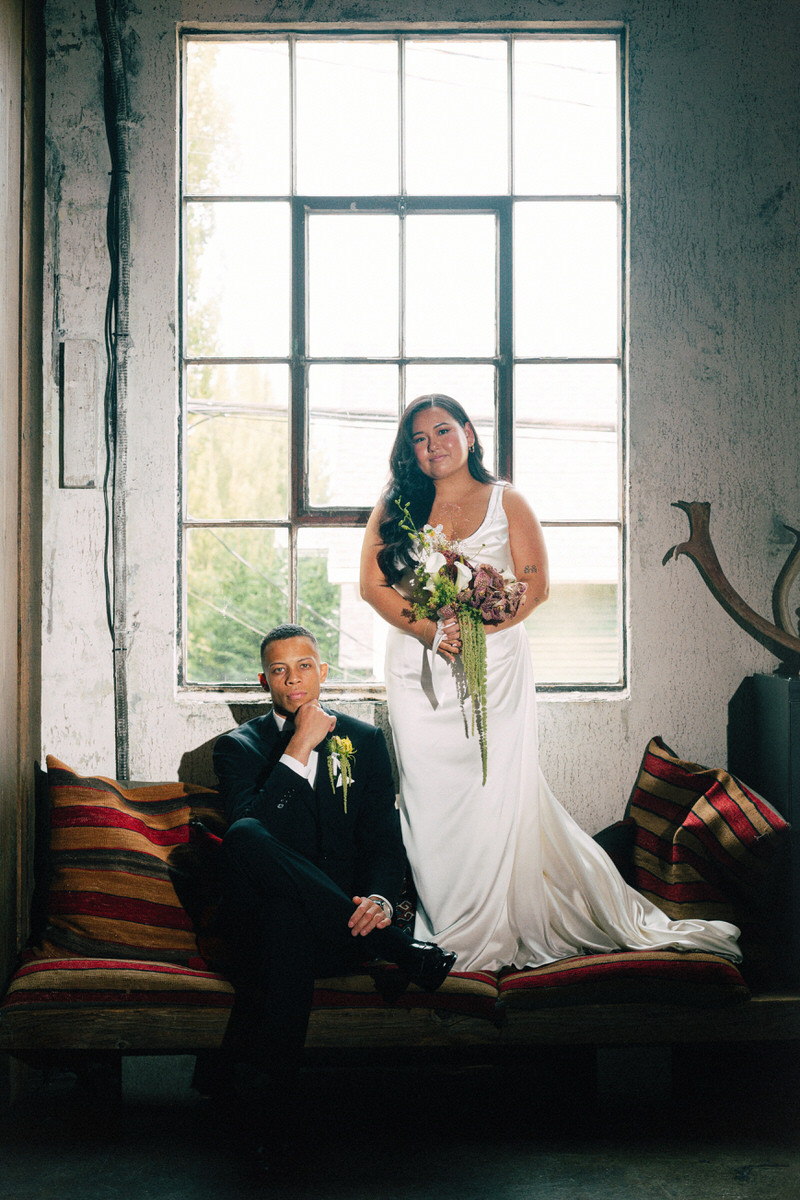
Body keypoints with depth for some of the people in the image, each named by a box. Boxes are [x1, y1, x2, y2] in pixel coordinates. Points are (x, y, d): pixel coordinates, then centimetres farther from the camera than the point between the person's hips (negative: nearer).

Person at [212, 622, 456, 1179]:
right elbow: (250, 826, -11)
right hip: (261, 918, 0)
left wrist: (380, 899, -17)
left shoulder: (365, 740, 14)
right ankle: (399, 949, -31)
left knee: (288, 920, -40)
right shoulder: (239, 747, 9)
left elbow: (385, 839, 5)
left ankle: (266, 1106, -35)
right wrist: (298, 748, -14)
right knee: (244, 839, -36)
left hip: (338, 918, 0)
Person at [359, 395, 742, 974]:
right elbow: (374, 585, 2)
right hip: (420, 671, 2)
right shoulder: (395, 507, 10)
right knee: (430, 796, -1)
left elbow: (535, 584, -1)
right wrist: (430, 630, -13)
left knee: (499, 792, -5)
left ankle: (495, 935, 6)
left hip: (495, 663, -1)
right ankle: (445, 933, 7)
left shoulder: (506, 502, 7)